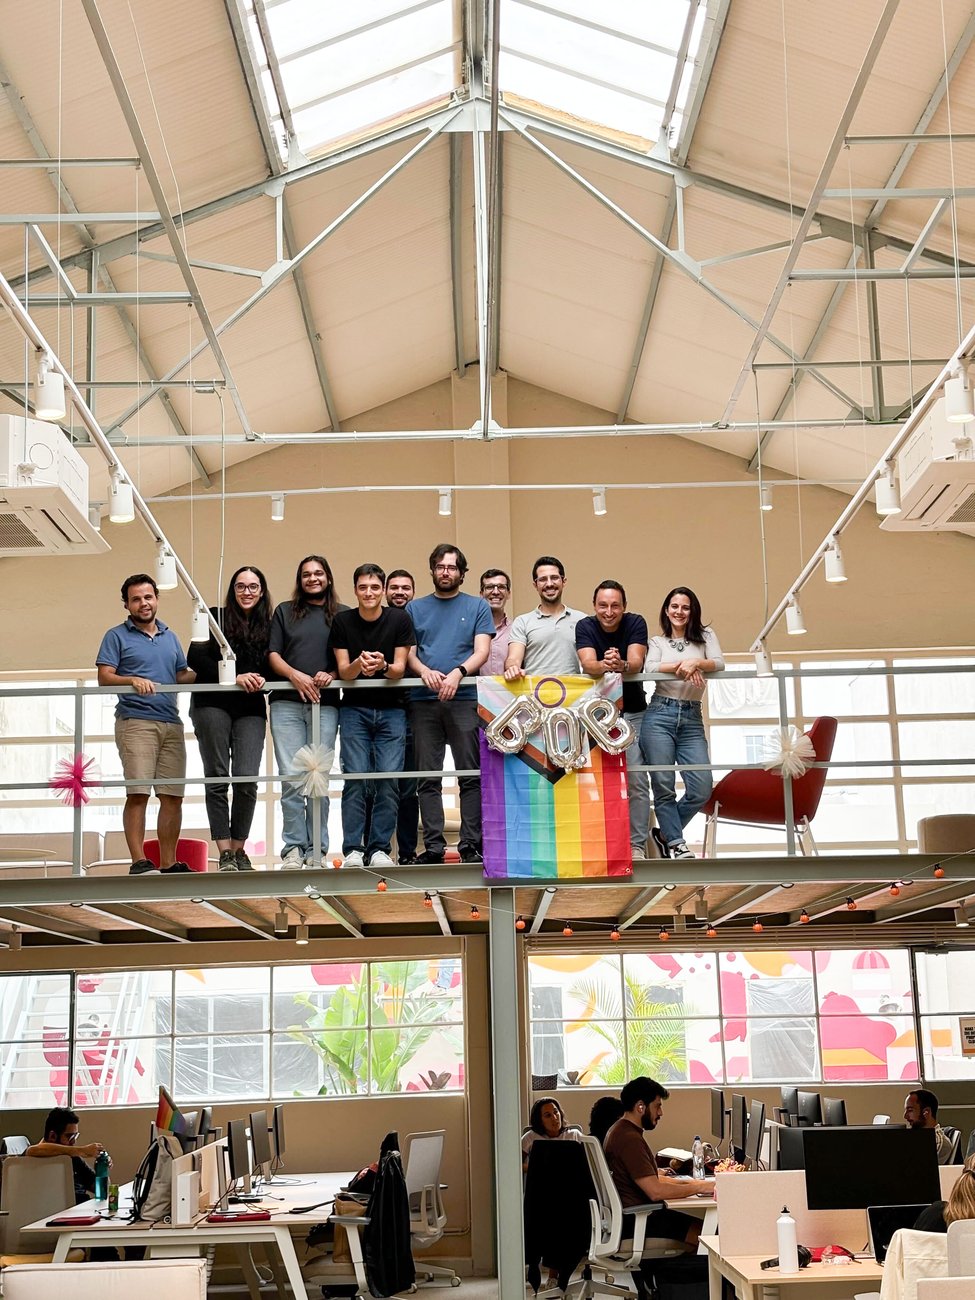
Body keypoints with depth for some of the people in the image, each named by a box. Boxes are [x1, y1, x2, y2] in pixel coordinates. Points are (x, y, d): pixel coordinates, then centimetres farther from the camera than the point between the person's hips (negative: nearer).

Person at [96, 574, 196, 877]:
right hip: (135, 722, -5)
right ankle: (139, 862, -10)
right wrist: (133, 680, -21)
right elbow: (104, 678, -3)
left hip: (171, 723, 5)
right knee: (138, 793, -13)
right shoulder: (117, 637, 6)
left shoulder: (170, 637, 22)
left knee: (173, 795, 2)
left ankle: (169, 864, 7)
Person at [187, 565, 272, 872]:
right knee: (217, 778, -2)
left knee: (247, 779, -7)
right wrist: (236, 677, -13)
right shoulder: (216, 617, 5)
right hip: (213, 705, -2)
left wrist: (261, 680, -9)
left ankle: (239, 850, 7)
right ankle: (224, 854, 1)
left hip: (251, 708, 2)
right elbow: (196, 659, -4)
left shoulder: (268, 626, 13)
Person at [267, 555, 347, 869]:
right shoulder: (285, 611, 15)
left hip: (325, 704, 0)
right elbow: (273, 655, 8)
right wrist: (295, 675, -9)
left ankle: (317, 849, 3)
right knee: (291, 778, -5)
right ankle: (294, 848, -1)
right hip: (287, 704, 0)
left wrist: (332, 675, -10)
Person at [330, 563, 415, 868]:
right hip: (355, 708, 0)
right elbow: (343, 672, -5)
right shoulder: (342, 621, -1)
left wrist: (382, 665, -28)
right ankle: (353, 850, -5)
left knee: (388, 779, -6)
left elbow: (400, 669, -6)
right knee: (355, 778, -8)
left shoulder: (400, 620, -3)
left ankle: (380, 849, 1)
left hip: (391, 709, 0)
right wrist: (359, 664, -28)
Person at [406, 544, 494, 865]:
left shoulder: (478, 606, 11)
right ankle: (433, 845, 4)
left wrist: (457, 673, -16)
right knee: (428, 778, 1)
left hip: (466, 698, -1)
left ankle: (471, 844, 0)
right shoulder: (415, 608, 16)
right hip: (424, 700, 2)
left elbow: (481, 651, 1)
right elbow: (408, 652, 10)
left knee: (471, 776, -3)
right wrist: (424, 671, -11)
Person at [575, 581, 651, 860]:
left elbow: (636, 662, -22)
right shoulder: (585, 627, -8)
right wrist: (604, 665, -46)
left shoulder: (635, 623, -8)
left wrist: (621, 665, -46)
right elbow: (588, 665, -23)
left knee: (636, 779, -6)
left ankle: (636, 844, -1)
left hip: (632, 711, 0)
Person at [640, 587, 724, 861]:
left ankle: (666, 834, 13)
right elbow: (651, 668, -6)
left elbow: (719, 664, -2)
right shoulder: (657, 642, 14)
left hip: (692, 719, 1)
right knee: (663, 786, -6)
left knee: (701, 789, -7)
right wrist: (683, 665, -19)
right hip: (660, 715, -1)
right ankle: (676, 844, 3)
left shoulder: (705, 636, 16)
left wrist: (696, 662, -20)